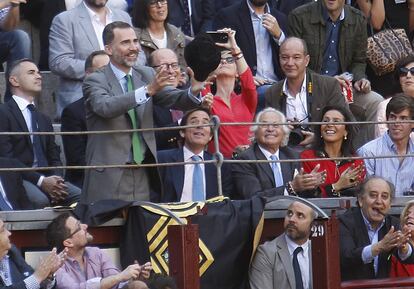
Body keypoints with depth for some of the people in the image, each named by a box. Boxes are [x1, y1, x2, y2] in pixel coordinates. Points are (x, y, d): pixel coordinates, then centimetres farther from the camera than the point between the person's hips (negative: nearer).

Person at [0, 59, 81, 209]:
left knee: (80, 196, -22)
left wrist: (56, 178, -5)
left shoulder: (44, 119, 26)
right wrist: (40, 180, -17)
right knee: (40, 200, -36)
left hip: (46, 178, 6)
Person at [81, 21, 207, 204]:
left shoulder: (146, 75, 12)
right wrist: (147, 90, -34)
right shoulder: (95, 80, -5)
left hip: (143, 174, 5)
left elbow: (175, 99, 1)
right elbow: (105, 107, -26)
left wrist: (193, 91, -21)